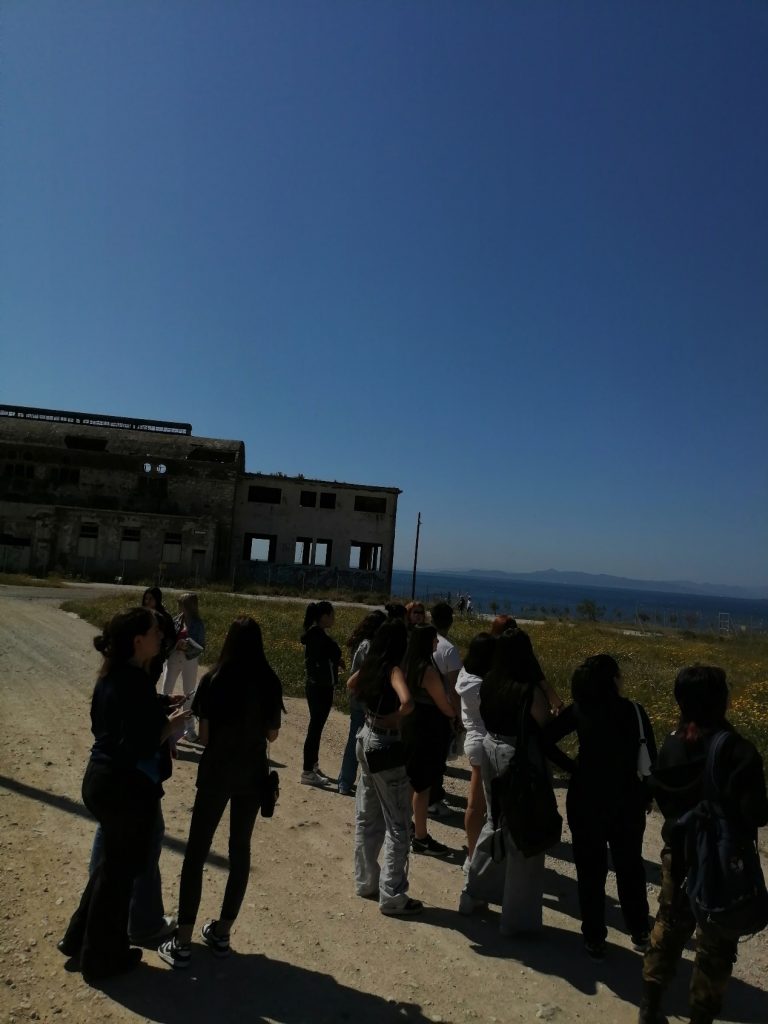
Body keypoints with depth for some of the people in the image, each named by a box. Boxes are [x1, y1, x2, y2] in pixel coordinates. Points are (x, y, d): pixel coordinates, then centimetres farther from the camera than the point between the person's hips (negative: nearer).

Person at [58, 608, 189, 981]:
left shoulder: (113, 675, 4)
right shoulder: (135, 684, -25)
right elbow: (141, 746, -27)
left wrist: (161, 708, 8)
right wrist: (171, 723, -12)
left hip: (101, 779, 9)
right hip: (127, 787, -9)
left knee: (112, 861, 26)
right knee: (120, 869, 10)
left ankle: (79, 938, 40)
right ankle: (101, 958, 28)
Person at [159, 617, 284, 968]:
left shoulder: (213, 680, -12)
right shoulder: (270, 683, -6)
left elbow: (204, 735, -9)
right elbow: (272, 733, 1)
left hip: (216, 773, -2)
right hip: (252, 775, 3)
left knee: (196, 852, 8)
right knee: (240, 850, 16)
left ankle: (183, 942, 11)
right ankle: (222, 933, 26)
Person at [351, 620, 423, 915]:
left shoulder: (369, 667, 2)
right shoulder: (394, 670, -20)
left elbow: (351, 686, 23)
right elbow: (407, 702, -38)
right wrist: (394, 718, -20)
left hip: (367, 741, 8)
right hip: (386, 747, -8)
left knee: (367, 818, 20)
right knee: (398, 826, 4)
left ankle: (365, 881, 33)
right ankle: (392, 897, 10)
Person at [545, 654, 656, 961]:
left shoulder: (579, 710, -10)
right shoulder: (634, 711, -12)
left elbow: (545, 738, -7)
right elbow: (651, 759, -6)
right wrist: (647, 796, 8)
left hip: (586, 800, 0)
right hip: (627, 802, 0)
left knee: (590, 869, 13)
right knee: (630, 867, 21)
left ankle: (594, 938, 21)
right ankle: (639, 932, 35)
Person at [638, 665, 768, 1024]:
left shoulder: (672, 744, -8)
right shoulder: (738, 752, -26)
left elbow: (660, 795, 2)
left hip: (678, 854, 5)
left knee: (668, 928, 22)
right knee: (715, 945, 15)